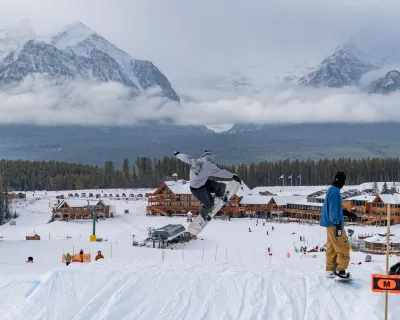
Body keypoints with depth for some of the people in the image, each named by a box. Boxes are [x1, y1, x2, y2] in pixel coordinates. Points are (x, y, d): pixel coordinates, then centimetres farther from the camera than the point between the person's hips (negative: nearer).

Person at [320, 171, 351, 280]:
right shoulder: (335, 191, -17)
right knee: (343, 248, -8)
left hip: (331, 224, 10)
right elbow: (333, 209, -21)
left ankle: (330, 270, 17)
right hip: (334, 224, -10)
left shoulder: (332, 190, 14)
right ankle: (340, 271, -9)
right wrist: (337, 224, -22)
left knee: (331, 248, 13)